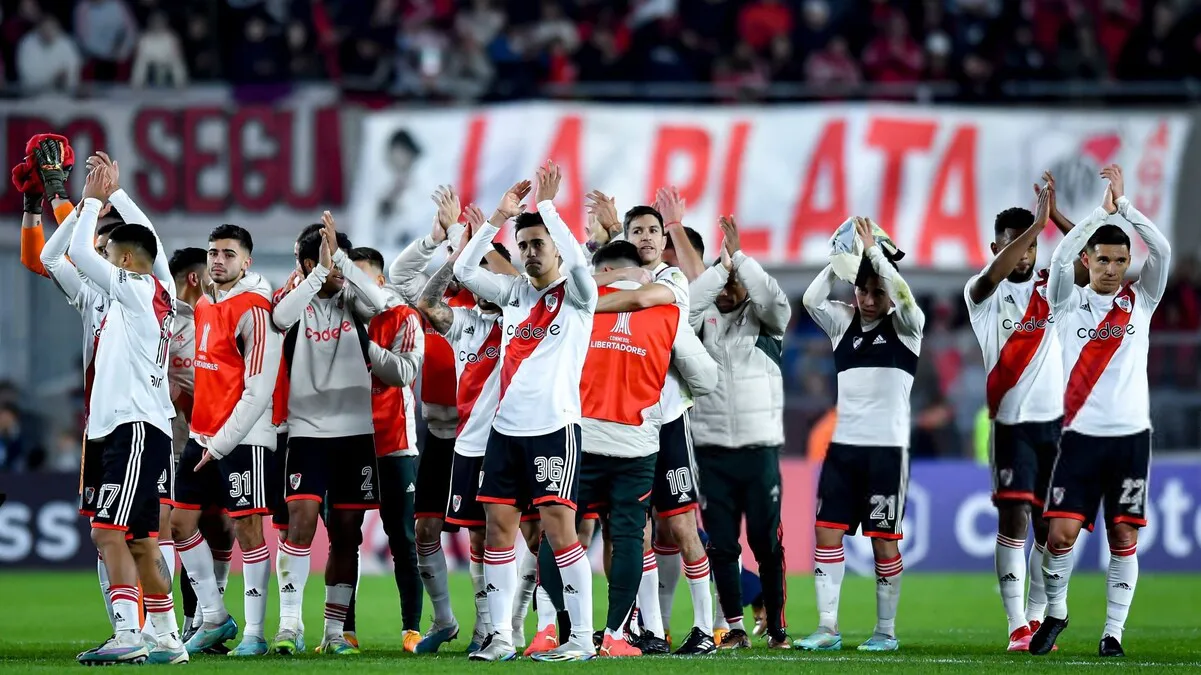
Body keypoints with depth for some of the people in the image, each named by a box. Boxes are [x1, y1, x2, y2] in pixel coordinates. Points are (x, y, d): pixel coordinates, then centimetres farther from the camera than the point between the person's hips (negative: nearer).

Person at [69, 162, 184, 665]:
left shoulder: (137, 288, -8)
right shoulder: (159, 293, 15)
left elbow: (79, 252, -12)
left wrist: (94, 199, -1)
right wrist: (111, 193, 32)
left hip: (137, 429, -10)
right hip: (129, 428, 10)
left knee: (109, 533, -15)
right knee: (141, 541, 12)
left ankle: (128, 637, -23)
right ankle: (168, 640, 15)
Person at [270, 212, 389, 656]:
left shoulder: (351, 300, 5)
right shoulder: (297, 302, 0)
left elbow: (379, 301, -17)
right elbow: (280, 317, -23)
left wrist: (340, 258, -22)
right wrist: (321, 271, -26)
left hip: (355, 432, 3)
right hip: (307, 431, -3)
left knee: (346, 533, 5)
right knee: (301, 519, -17)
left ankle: (335, 631, 12)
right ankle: (289, 624, -16)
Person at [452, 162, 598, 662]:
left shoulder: (575, 294, -2)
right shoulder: (514, 292, 13)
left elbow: (575, 260, -21)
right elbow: (464, 270, 7)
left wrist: (546, 205, -15)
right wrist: (499, 217, 0)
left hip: (554, 427, -6)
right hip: (506, 428, 6)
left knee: (559, 528, -10)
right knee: (498, 525, 3)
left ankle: (582, 636, -7)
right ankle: (500, 636, 6)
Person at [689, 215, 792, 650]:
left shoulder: (764, 321, 6)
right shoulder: (703, 320, 9)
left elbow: (774, 299, -14)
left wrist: (739, 257, -14)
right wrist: (720, 266, -14)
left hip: (759, 447, -1)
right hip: (711, 449, 1)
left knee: (766, 542, -1)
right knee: (721, 544, 1)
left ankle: (776, 627, 6)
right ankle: (735, 628, 7)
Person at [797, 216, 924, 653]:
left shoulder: (905, 326, 1)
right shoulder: (843, 322, 11)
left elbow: (903, 296, -19)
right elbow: (811, 299, -4)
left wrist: (874, 251, -19)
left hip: (887, 446, -4)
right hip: (844, 444, 4)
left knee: (884, 539, -1)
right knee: (826, 531, -3)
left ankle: (886, 631, 7)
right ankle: (827, 628, -1)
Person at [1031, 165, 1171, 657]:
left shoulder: (1140, 302, 7)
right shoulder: (1069, 303, 4)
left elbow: (1162, 251, -7)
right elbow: (1061, 257, -14)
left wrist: (1123, 204, -12)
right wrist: (1102, 210, -16)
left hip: (1131, 435, 1)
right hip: (1082, 434, -1)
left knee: (1123, 536, 1)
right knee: (1061, 532, -8)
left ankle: (1113, 631, 7)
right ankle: (1054, 612, 15)